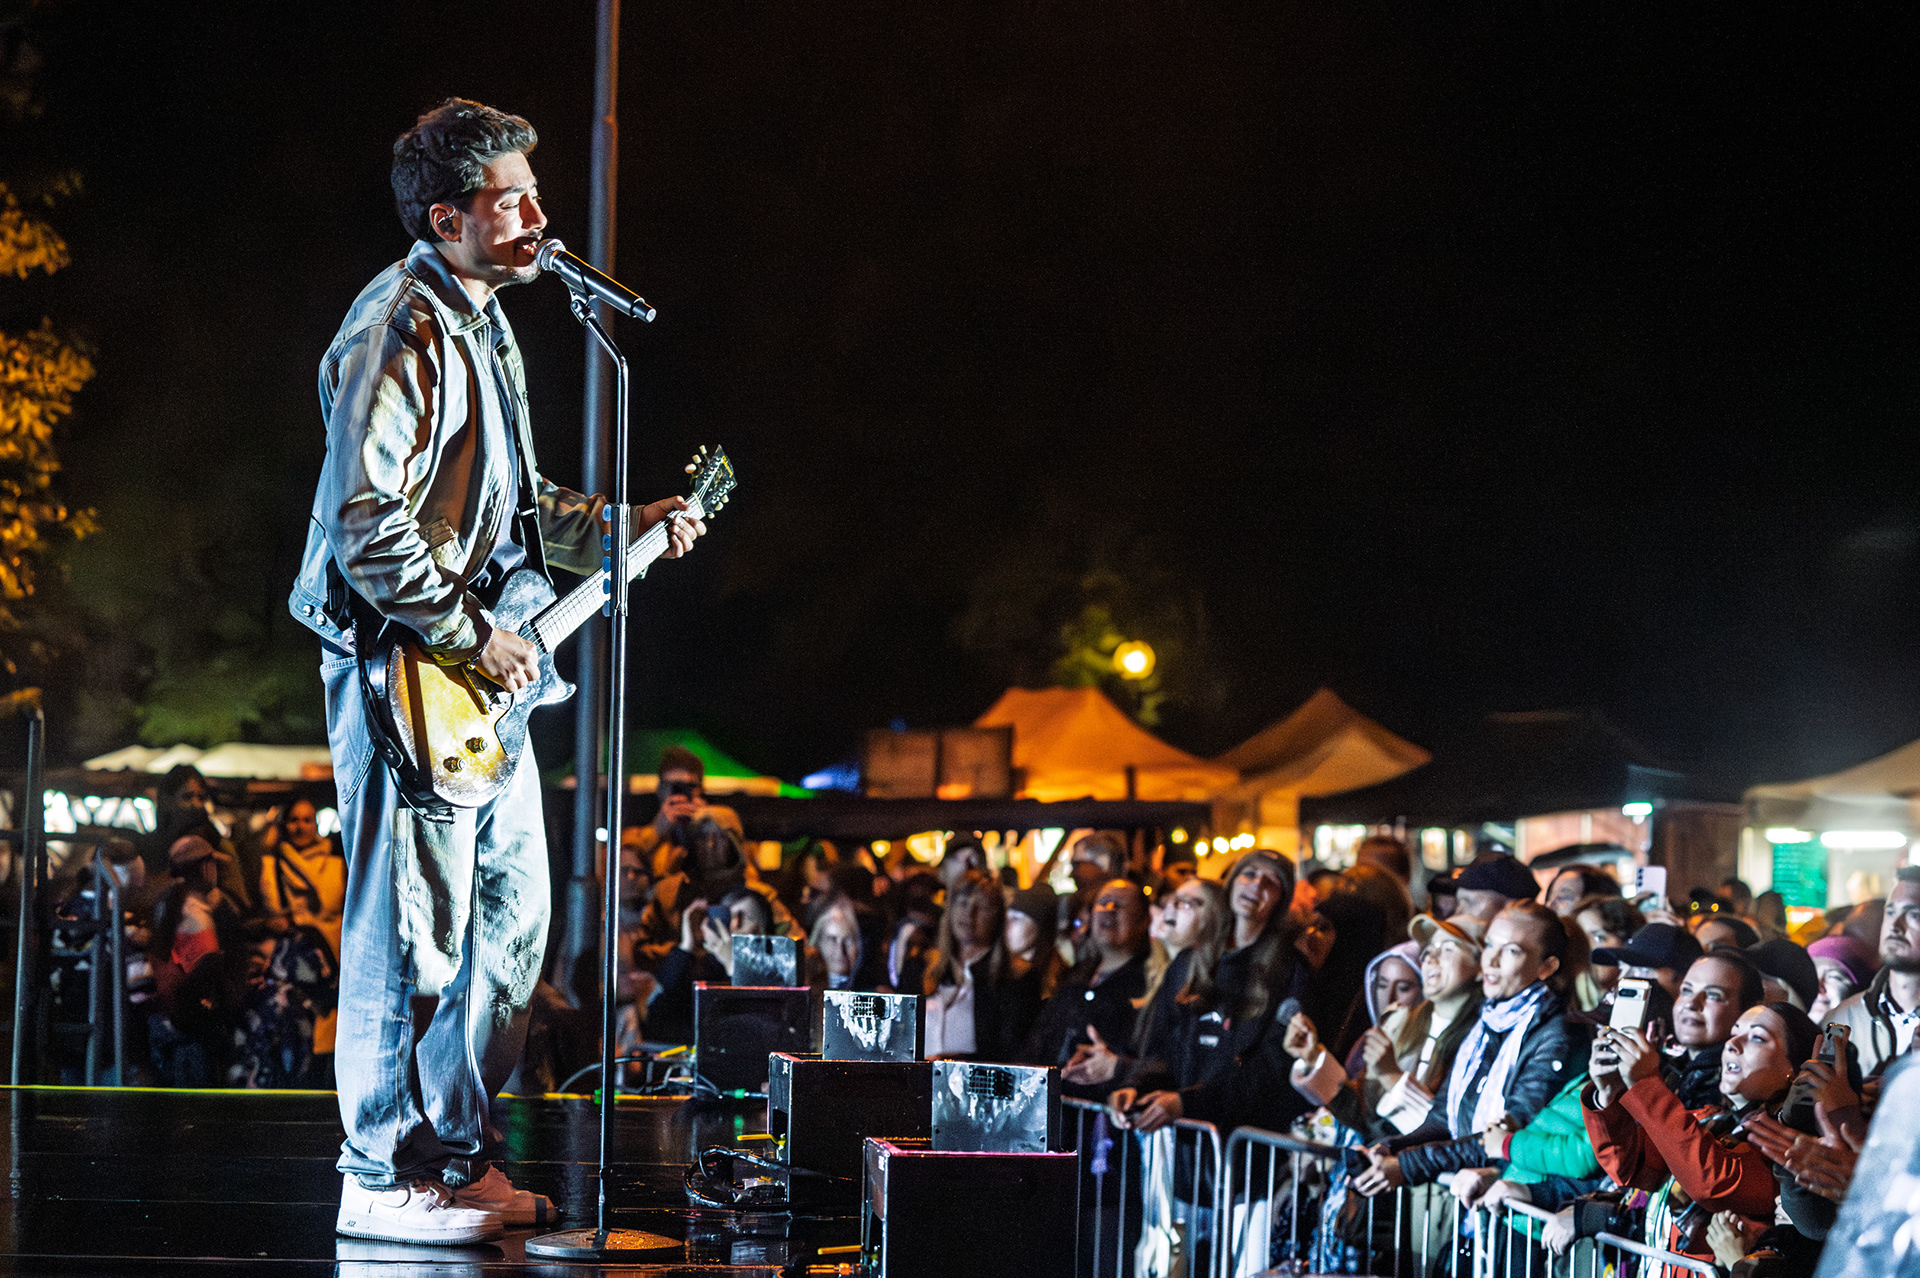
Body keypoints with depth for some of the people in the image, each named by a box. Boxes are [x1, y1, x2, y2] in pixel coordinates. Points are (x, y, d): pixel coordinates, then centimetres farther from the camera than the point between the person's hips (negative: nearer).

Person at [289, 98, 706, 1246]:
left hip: (487, 659, 10)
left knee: (514, 912, 13)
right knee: (408, 924, -6)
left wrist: (620, 530, 15)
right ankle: (384, 1179, 2)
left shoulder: (483, 322, 17)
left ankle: (455, 1147, 23)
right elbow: (366, 521, -23)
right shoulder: (400, 331, -16)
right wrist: (470, 636, -19)